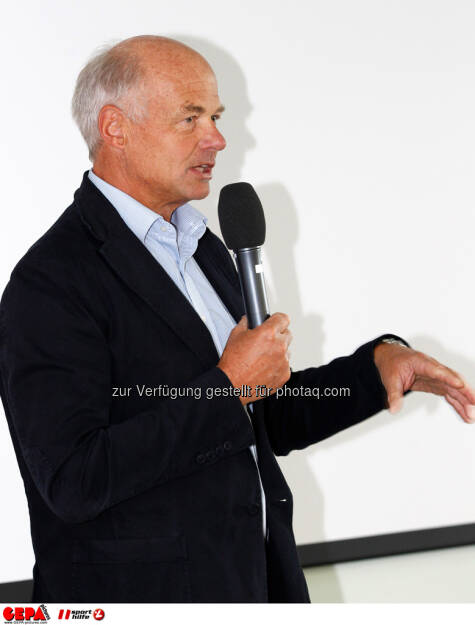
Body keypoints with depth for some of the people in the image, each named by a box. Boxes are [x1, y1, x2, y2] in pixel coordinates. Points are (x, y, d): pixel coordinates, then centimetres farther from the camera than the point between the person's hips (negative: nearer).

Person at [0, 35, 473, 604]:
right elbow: (72, 483, -25)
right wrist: (227, 388, -21)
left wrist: (378, 363, 1)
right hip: (141, 592, -8)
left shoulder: (204, 249, 10)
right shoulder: (49, 283, -16)